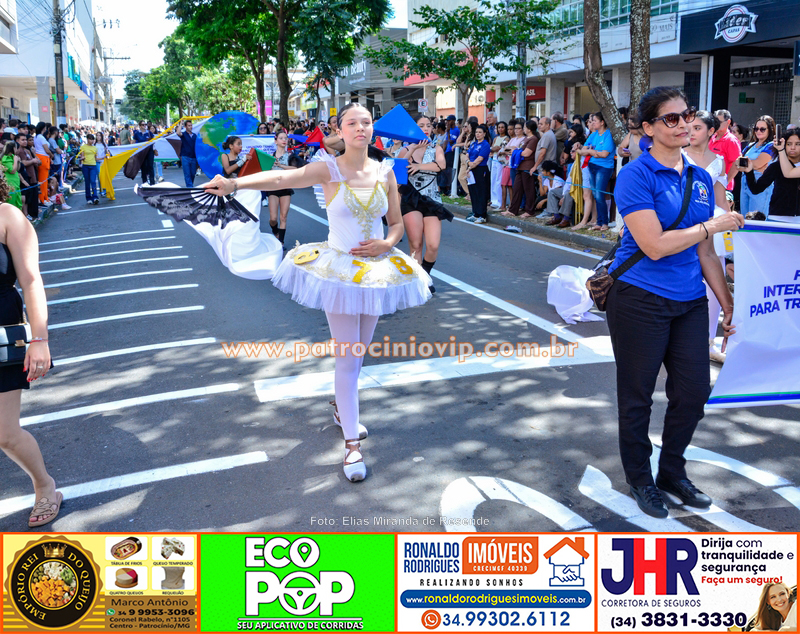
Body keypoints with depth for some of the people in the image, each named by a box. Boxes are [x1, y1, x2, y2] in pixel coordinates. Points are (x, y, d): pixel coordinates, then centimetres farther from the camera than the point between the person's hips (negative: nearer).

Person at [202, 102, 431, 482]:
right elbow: (281, 178, -27)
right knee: (348, 358, -3)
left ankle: (342, 406, 43)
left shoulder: (384, 172, 2)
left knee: (358, 350, 16)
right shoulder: (329, 169, -10)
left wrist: (386, 244, -12)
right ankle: (352, 443, 7)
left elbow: (397, 224, 10)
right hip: (339, 270, -4)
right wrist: (235, 184, -42)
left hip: (376, 267, 5)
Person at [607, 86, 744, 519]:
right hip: (640, 300, -6)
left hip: (689, 301, 6)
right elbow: (654, 245, -20)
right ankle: (640, 479, 28)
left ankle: (672, 471, 32)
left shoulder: (700, 179, 9)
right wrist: (710, 226, -11)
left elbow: (705, 253, 13)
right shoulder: (636, 175, -12)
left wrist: (728, 305, 14)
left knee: (694, 392, 9)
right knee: (637, 396, 8)